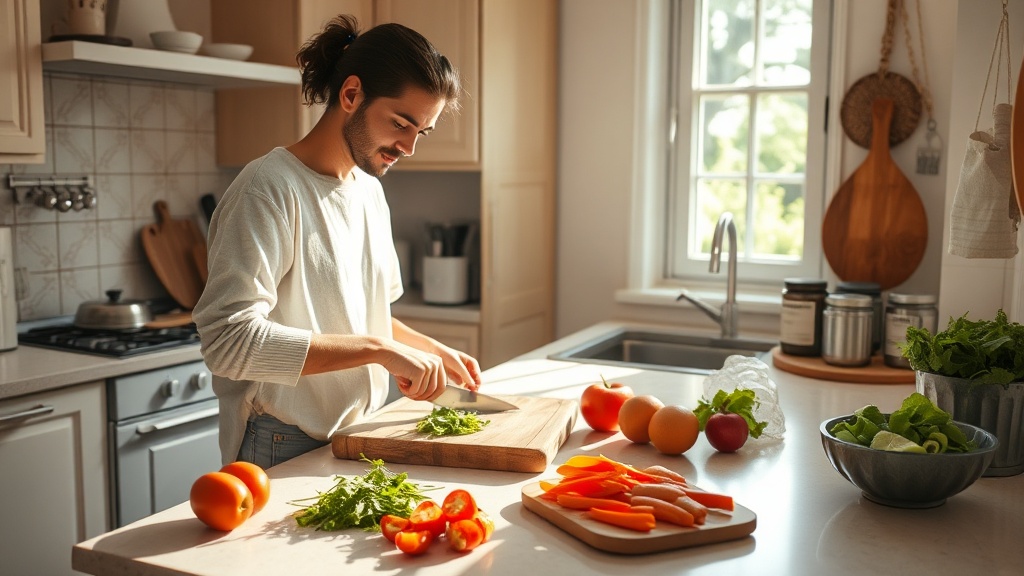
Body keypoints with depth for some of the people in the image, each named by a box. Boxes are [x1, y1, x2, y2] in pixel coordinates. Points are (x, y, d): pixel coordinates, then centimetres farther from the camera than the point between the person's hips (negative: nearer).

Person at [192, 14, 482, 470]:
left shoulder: (370, 190, 9)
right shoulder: (271, 189, -18)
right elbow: (229, 339, -28)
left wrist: (429, 349, 3)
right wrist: (378, 349, -27)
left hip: (362, 440, 8)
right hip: (285, 452, -7)